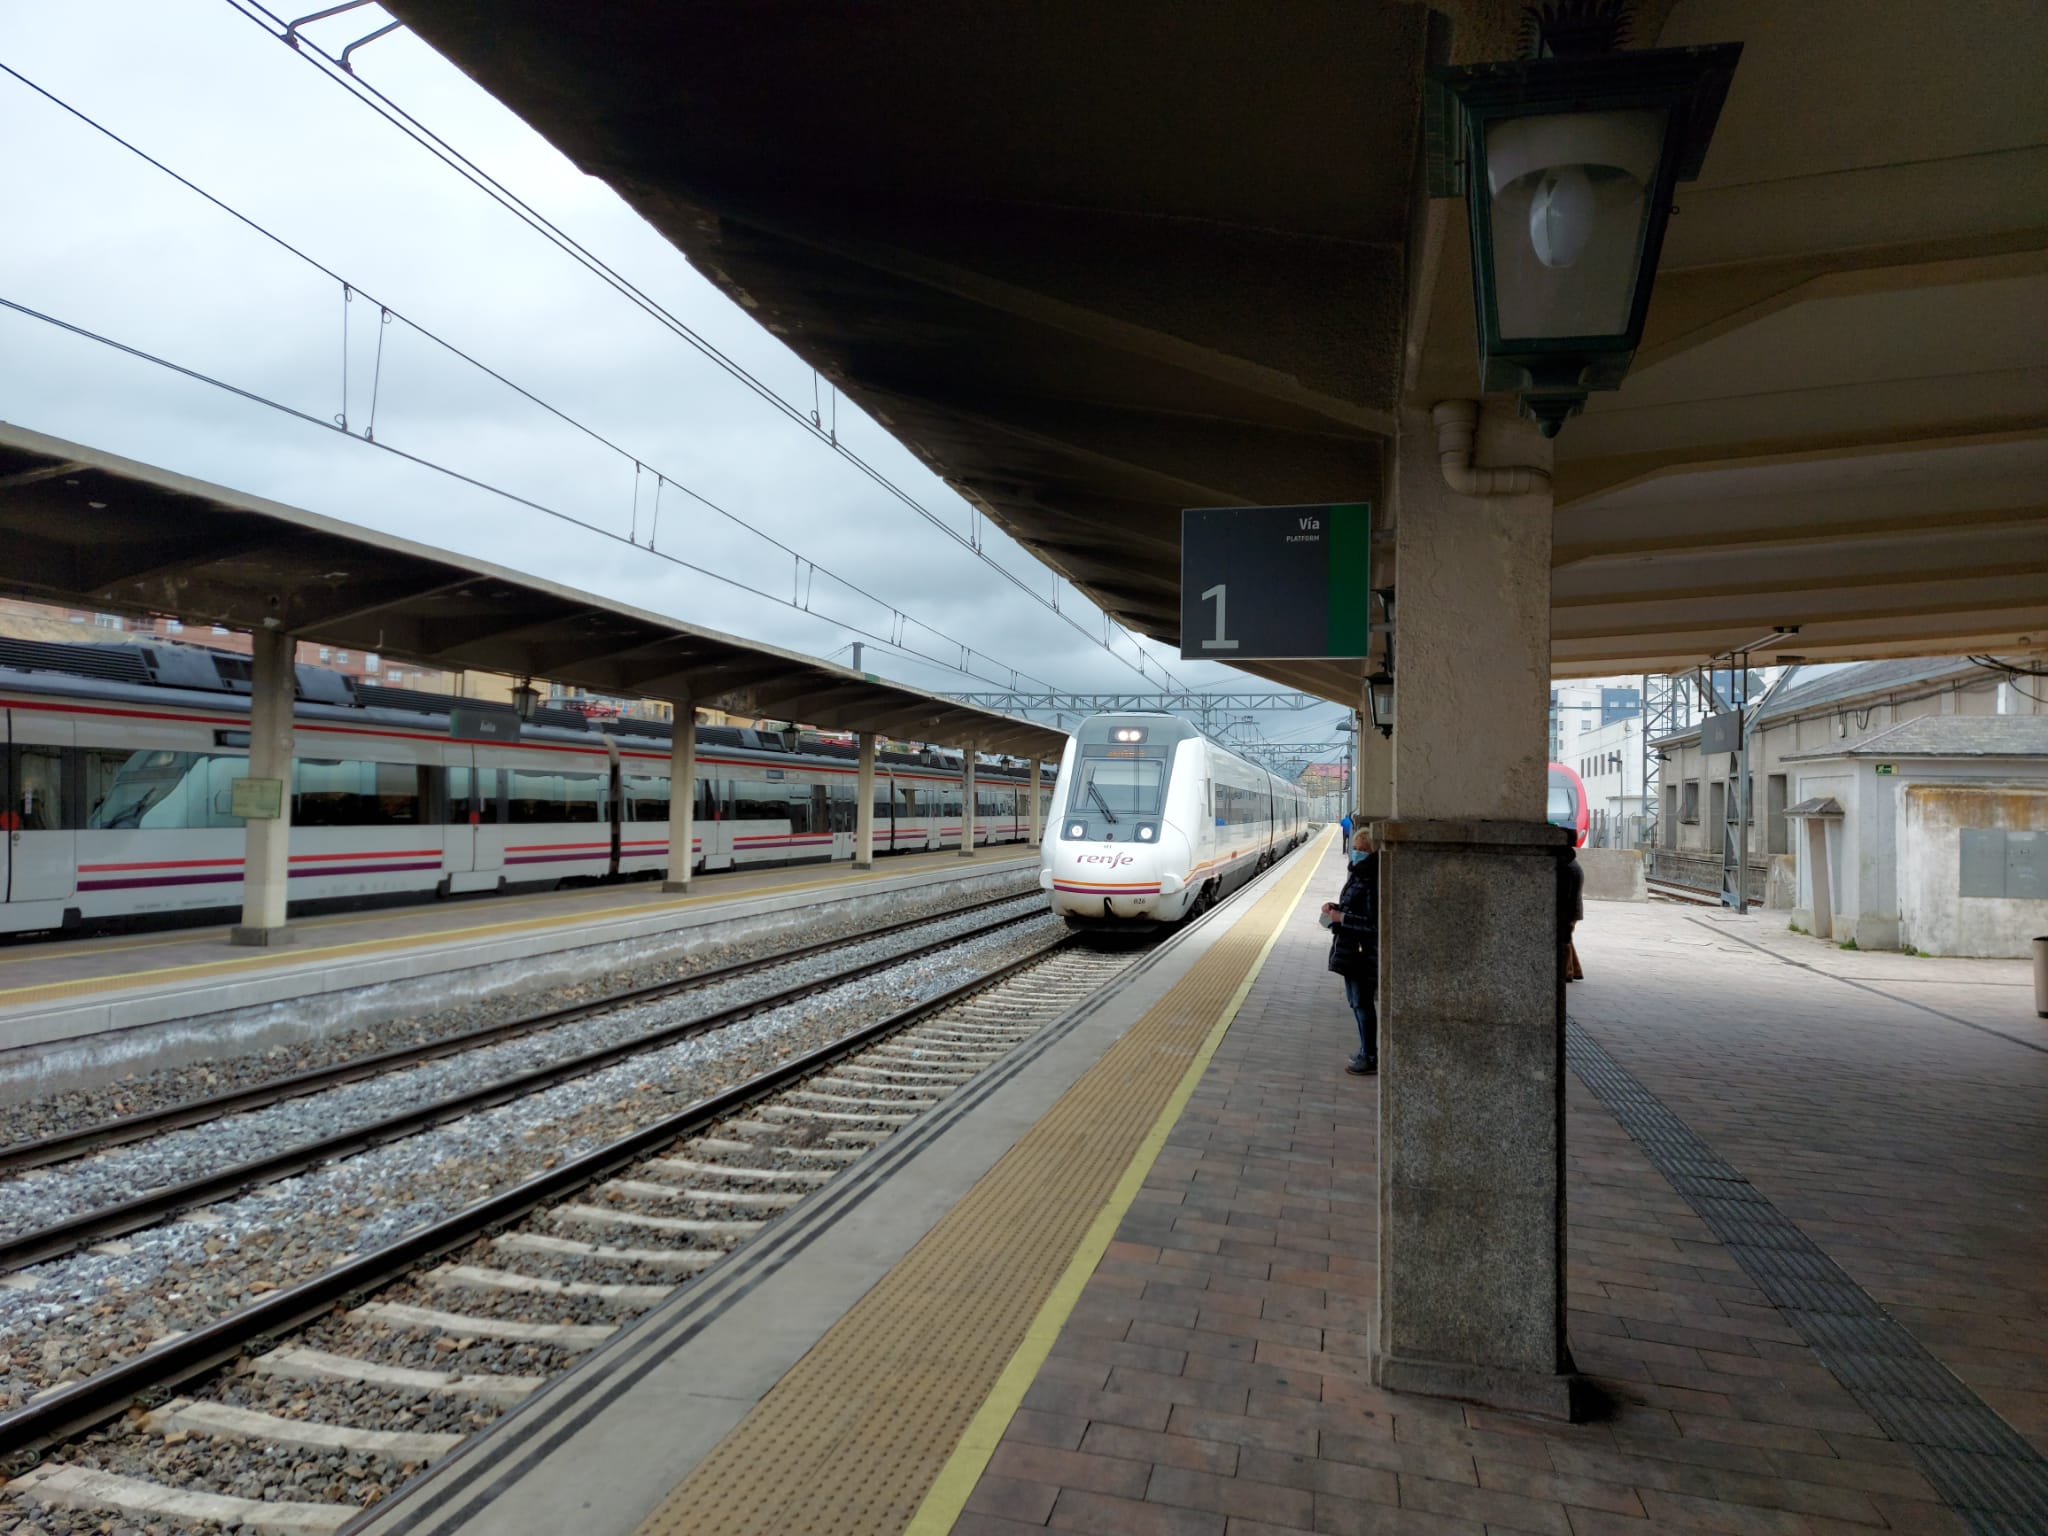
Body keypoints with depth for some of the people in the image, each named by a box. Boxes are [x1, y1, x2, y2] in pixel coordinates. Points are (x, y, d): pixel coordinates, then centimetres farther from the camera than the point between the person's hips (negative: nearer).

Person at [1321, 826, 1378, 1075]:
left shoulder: (1372, 882, -19)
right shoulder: (1358, 875, 11)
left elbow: (1373, 923, -23)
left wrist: (1341, 917, -19)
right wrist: (1336, 907, 5)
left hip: (1362, 954, -10)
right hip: (1351, 951, 10)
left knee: (1361, 1004, -1)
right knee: (1356, 1002, 17)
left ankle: (1370, 1059, 10)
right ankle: (1367, 1053, 29)